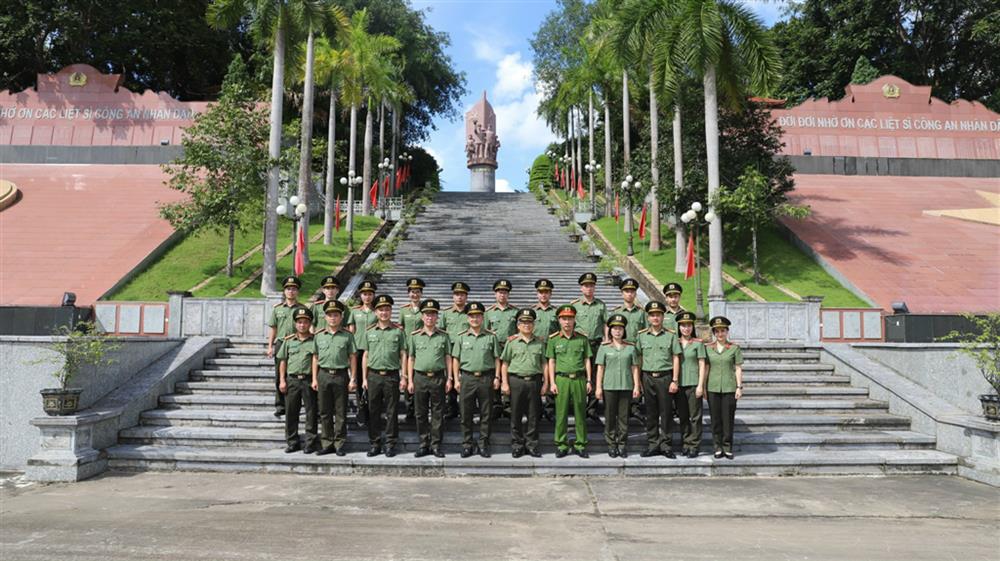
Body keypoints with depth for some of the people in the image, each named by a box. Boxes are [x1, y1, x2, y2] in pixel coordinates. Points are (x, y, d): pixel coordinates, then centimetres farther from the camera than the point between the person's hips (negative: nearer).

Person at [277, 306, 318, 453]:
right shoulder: (288, 341, 10)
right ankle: (292, 443, 18)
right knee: (291, 413, 7)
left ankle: (311, 442, 10)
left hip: (308, 380, -3)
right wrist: (282, 380, 4)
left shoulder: (314, 340, 2)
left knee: (311, 413, 2)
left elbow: (315, 360, -4)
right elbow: (282, 361, 11)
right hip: (292, 380, 3)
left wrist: (315, 379, -13)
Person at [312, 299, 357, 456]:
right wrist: (314, 378, 5)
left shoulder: (347, 335, 1)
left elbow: (353, 358, 2)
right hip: (324, 374, 2)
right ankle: (327, 443, 16)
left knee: (340, 413, 3)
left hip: (341, 375, -2)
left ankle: (340, 443, 11)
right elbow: (316, 358, 10)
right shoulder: (319, 336, 7)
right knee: (325, 412, 7)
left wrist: (353, 379, -3)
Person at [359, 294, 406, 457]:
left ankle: (390, 443, 12)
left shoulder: (398, 331, 2)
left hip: (392, 375, -2)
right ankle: (375, 443, 16)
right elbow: (365, 356, 10)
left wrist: (403, 378, -2)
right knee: (373, 412, 6)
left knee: (391, 412, 3)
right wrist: (364, 378, 6)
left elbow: (403, 355, 3)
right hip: (373, 375, 2)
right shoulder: (369, 332, 8)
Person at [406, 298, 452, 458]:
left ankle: (436, 445, 12)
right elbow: (410, 359, 7)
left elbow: (448, 358, 7)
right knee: (421, 414, 6)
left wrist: (449, 378, 1)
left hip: (438, 377, 0)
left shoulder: (444, 335, 5)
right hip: (420, 377, 1)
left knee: (438, 413, 3)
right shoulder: (414, 336, 5)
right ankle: (424, 445, 16)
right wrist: (410, 380, 2)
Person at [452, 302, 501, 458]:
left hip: (486, 378, 0)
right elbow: (455, 359, 7)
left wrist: (497, 377, 0)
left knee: (486, 414, 5)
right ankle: (467, 445, 15)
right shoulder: (461, 337, 6)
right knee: (466, 414, 4)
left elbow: (497, 358, 7)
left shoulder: (491, 337, 5)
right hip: (467, 378, 0)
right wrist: (456, 379, 1)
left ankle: (484, 444, 15)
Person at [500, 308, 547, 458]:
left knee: (533, 416, 5)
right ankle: (517, 445, 14)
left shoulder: (539, 342, 9)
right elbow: (504, 364, 3)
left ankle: (532, 445, 15)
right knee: (516, 416, 4)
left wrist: (545, 383, 4)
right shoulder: (511, 341, 4)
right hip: (516, 381, -1)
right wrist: (504, 383, -4)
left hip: (534, 381, 2)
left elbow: (544, 364, 11)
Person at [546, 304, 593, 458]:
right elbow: (551, 362, 6)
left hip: (579, 379, 1)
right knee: (561, 414, 2)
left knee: (580, 414, 5)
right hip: (561, 379, -1)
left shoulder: (582, 338, 7)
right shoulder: (553, 339, 5)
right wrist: (552, 382, 0)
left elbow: (587, 360, 10)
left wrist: (589, 380, 5)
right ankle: (562, 445, 11)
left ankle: (580, 445, 14)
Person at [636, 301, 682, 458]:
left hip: (665, 377, -2)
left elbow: (676, 359, 1)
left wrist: (675, 380, -5)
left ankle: (666, 445, 10)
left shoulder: (671, 336, 2)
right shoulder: (641, 336, 8)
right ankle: (652, 445, 14)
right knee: (651, 413, 7)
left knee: (666, 412, 2)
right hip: (648, 378, 2)